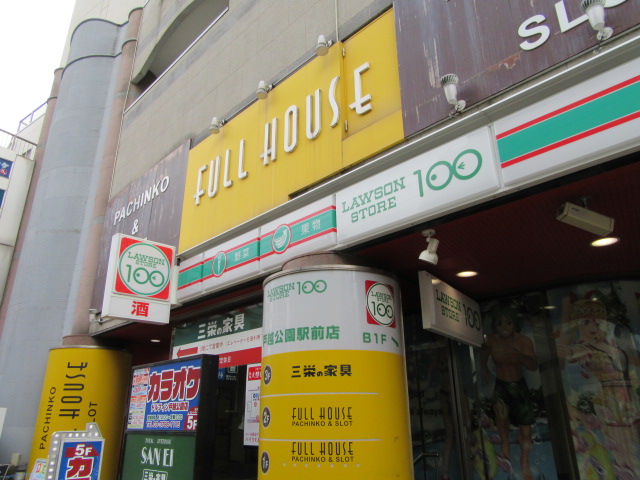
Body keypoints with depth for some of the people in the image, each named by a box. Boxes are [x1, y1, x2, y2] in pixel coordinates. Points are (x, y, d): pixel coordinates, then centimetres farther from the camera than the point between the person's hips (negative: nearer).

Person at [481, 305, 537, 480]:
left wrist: (519, 357, -48)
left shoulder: (523, 340, -21)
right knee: (500, 410, -30)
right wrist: (484, 368, -3)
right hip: (501, 385, 0)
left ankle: (525, 466, 30)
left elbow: (534, 366, -32)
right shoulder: (491, 340, -17)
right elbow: (484, 353, 6)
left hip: (519, 386, 0)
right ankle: (505, 448, -8)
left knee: (525, 430, 6)